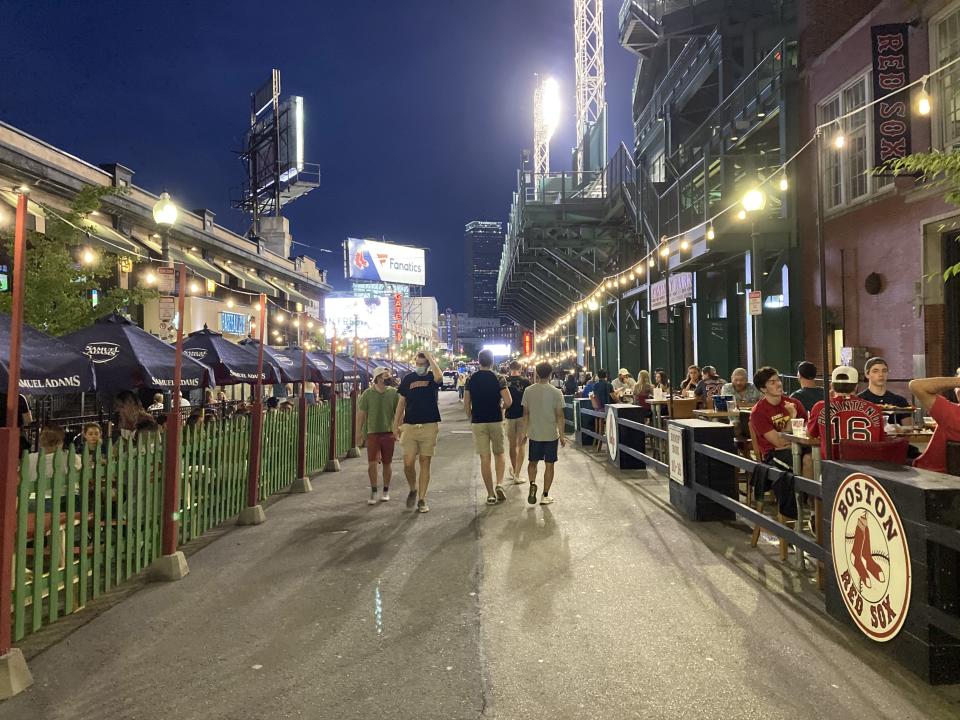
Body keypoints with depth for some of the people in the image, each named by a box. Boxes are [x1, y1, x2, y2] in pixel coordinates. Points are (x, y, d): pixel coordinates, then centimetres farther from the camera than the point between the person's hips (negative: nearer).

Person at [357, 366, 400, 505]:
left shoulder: (394, 393, 0)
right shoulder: (368, 393, -2)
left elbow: (399, 413, 5)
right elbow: (361, 414, 2)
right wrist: (359, 434, 2)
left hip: (389, 432, 1)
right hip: (372, 432, -1)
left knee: (387, 463, 9)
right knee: (372, 463, -6)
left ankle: (386, 491, 25)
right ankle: (373, 492, 9)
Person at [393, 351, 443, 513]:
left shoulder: (432, 377, 1)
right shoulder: (408, 378, 7)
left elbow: (439, 376, -26)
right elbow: (401, 402, 10)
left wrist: (430, 357, -15)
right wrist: (396, 424, 6)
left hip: (429, 426, -1)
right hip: (409, 426, 1)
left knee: (425, 463, 4)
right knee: (408, 463, -4)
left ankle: (422, 499, 13)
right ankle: (413, 489, 24)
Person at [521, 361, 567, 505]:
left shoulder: (528, 391, -4)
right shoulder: (556, 393, -9)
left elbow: (525, 413, 1)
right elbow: (559, 416, -8)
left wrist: (525, 431, 11)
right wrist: (562, 435, 1)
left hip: (534, 433, 2)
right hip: (551, 434, -1)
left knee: (533, 461, 18)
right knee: (549, 464, 9)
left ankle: (532, 484, -5)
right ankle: (545, 495, 13)